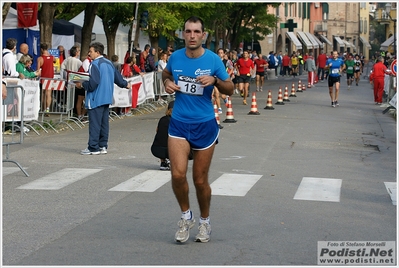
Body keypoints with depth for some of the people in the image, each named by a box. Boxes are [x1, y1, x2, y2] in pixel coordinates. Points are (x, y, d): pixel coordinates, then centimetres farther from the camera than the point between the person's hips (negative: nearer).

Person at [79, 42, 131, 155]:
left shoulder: (95, 64, -14)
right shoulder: (109, 63, 11)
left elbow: (93, 83, -21)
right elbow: (117, 77, 21)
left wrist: (82, 84, -5)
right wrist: (125, 84, 40)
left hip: (96, 99, -9)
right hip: (107, 98, 9)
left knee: (95, 123, -6)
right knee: (104, 123, 11)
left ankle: (93, 148, -4)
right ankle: (103, 146, 16)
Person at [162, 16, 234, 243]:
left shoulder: (213, 59, -8)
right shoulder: (175, 57, -2)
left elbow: (230, 89, -1)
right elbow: (166, 73, 21)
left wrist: (215, 80, -21)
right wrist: (167, 82, -2)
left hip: (205, 124, -1)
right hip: (179, 123, 1)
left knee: (200, 180, 5)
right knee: (178, 174, -13)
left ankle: (205, 221, 29)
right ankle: (186, 216, 12)